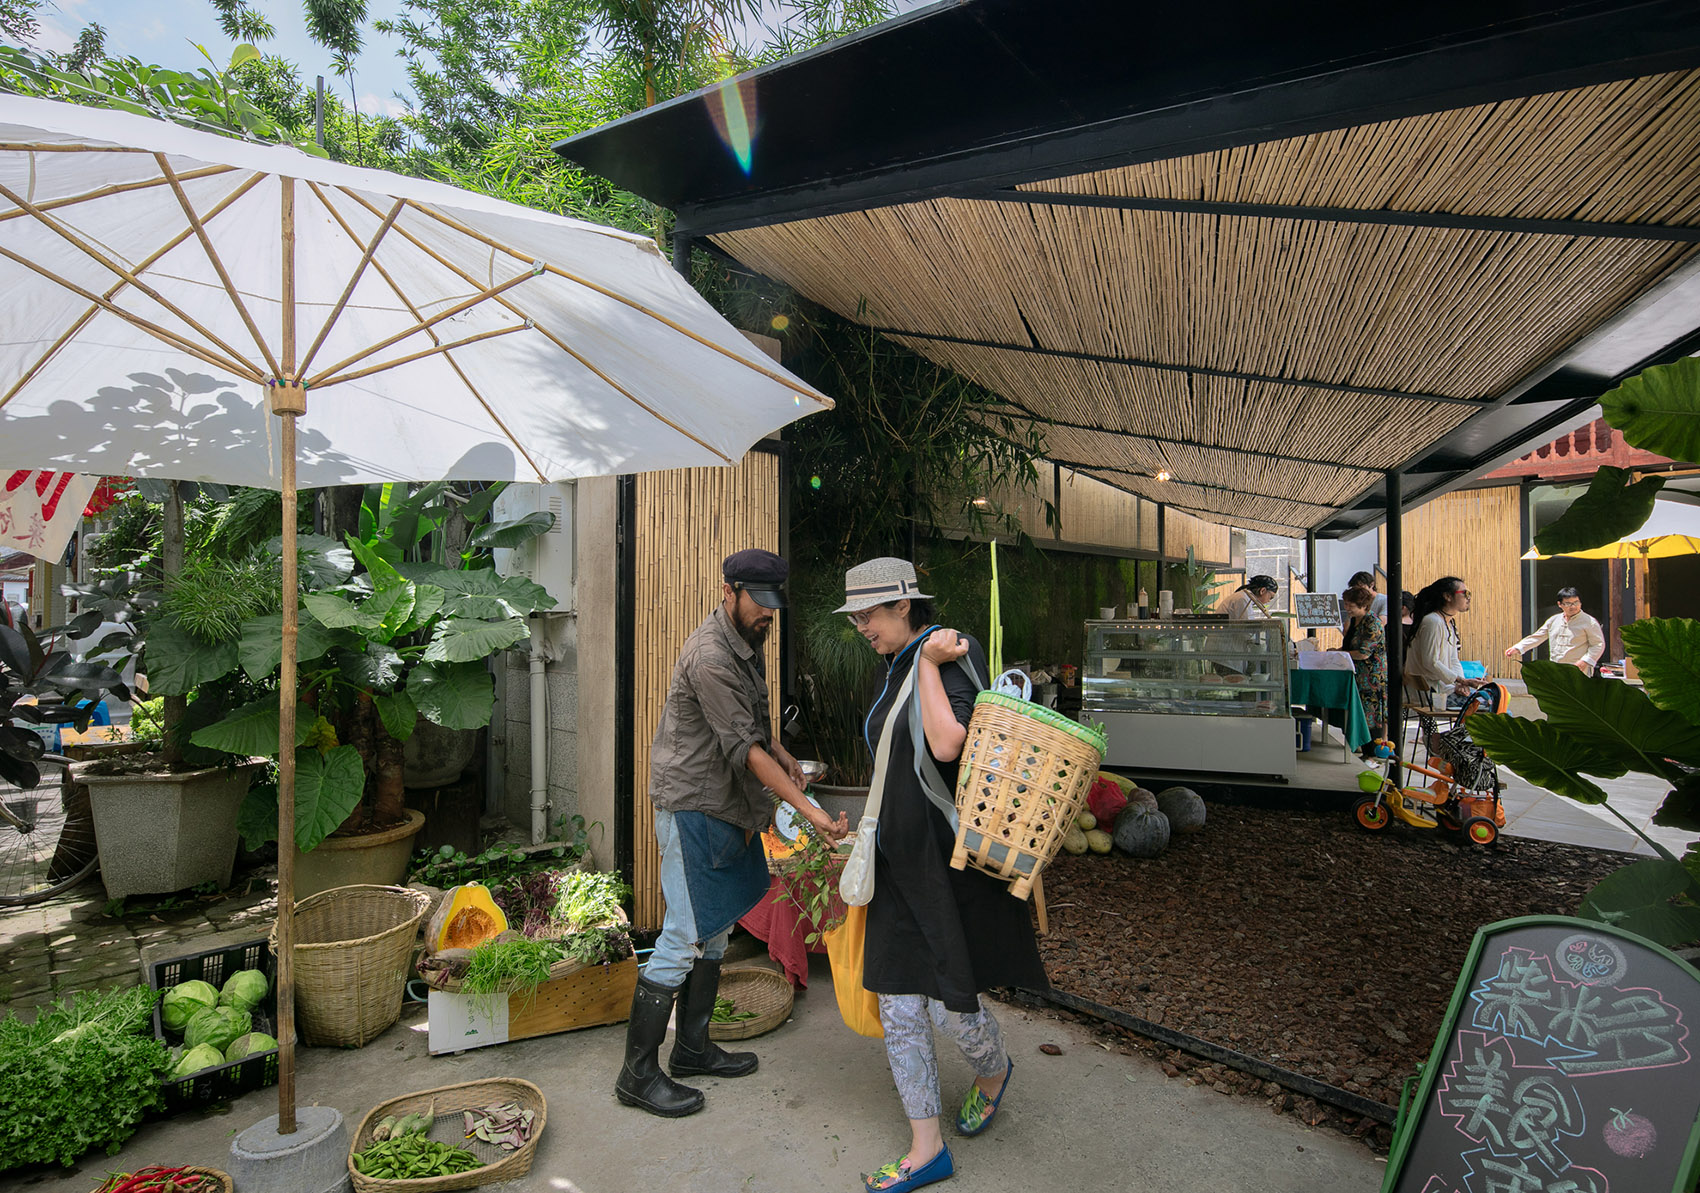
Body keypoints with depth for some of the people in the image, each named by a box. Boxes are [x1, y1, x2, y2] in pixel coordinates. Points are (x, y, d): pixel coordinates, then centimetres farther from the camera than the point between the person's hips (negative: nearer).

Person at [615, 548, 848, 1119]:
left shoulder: (747, 643, 9)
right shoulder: (710, 655, -22)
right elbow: (745, 749, -26)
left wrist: (784, 756, 13)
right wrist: (809, 810, -28)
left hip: (727, 806, 10)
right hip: (694, 808, -10)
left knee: (715, 932, 16)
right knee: (684, 938, -4)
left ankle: (692, 1047, 31)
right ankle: (638, 1073, 11)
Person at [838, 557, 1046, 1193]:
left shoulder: (953, 656, -13)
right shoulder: (899, 669, 11)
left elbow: (947, 745, -30)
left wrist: (930, 662, -22)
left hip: (946, 854, -8)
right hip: (901, 855, 8)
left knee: (948, 1002, 3)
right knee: (900, 1009, 8)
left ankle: (993, 1069, 37)